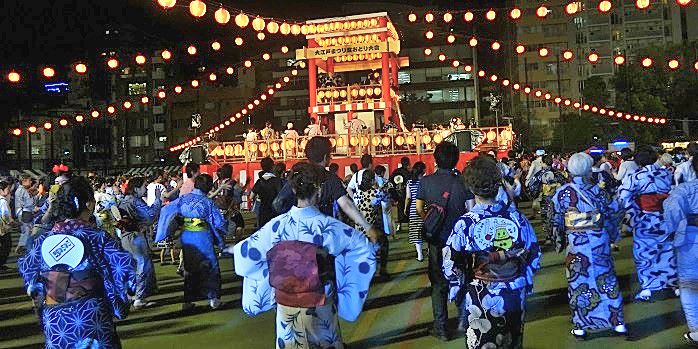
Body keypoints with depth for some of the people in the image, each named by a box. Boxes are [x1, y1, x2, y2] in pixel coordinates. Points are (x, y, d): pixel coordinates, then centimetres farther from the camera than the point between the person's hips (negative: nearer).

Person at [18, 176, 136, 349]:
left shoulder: (45, 239, 0)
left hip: (54, 320, 4)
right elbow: (126, 269, -19)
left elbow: (25, 265, 16)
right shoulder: (99, 238, -13)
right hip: (92, 318, -4)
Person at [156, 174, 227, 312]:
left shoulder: (183, 199, 1)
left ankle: (187, 301, 18)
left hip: (186, 237, 4)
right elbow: (220, 222, -9)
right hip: (203, 238, -4)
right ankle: (213, 299, 13)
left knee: (189, 269, 16)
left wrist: (167, 233, 10)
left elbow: (166, 210, 2)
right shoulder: (208, 202, -9)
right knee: (210, 267, 12)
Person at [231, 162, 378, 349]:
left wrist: (237, 248, 19)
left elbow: (246, 251, -3)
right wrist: (371, 238, 15)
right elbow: (364, 246, -6)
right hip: (320, 305, -2)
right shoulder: (329, 226, -17)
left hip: (286, 304, 2)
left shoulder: (277, 225, -12)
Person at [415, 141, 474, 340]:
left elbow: (419, 209, 0)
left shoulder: (426, 182, -8)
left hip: (437, 240, 0)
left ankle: (441, 328, 14)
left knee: (438, 282, 10)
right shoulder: (462, 182, -9)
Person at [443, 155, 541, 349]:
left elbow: (451, 267, -15)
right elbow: (534, 256, 1)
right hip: (516, 297, 3)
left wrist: (457, 293, 2)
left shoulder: (465, 224, -20)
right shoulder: (516, 217, -9)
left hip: (482, 301, -3)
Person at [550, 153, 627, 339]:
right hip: (600, 242, 2)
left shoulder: (562, 193, -6)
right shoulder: (598, 190, -1)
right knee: (607, 280, 13)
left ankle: (580, 327, 15)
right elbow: (613, 214, 5)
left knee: (578, 283, 7)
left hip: (576, 244, -1)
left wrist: (559, 241, 10)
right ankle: (618, 323, 22)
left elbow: (556, 221, -2)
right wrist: (613, 235, 19)